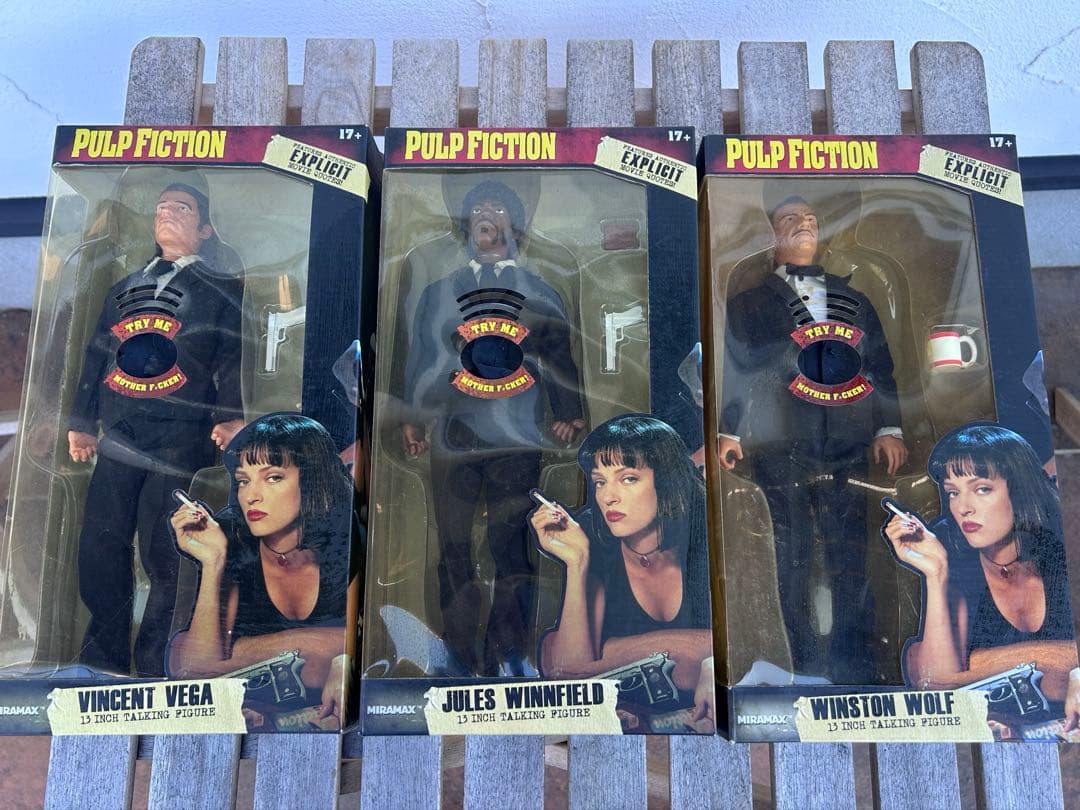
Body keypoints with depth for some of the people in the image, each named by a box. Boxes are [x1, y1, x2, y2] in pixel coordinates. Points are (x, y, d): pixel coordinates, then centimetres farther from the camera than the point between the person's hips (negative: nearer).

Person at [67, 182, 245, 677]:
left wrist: (231, 416, -16)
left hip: (182, 438, -5)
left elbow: (233, 357, -3)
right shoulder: (125, 289, 26)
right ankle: (102, 665, 16)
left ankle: (155, 670, 6)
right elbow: (96, 356, 24)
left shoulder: (222, 288, 10)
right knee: (100, 548, 3)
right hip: (119, 437, 5)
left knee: (164, 554, -6)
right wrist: (81, 422, 17)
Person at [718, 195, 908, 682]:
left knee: (851, 559, 0)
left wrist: (888, 428, 8)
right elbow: (736, 367, 4)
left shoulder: (853, 300, 21)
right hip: (778, 451, -2)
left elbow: (880, 366, 18)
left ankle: (855, 673, 10)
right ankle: (804, 668, 10)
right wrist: (729, 432, -4)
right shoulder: (751, 301, 12)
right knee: (792, 559, -1)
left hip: (847, 449, 3)